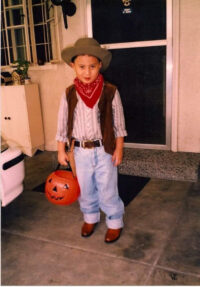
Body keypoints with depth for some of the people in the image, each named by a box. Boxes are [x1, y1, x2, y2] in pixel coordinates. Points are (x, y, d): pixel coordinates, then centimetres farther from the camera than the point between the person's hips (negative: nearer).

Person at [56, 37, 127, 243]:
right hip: (80, 151, 3)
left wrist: (119, 149, -2)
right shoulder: (69, 94, -4)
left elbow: (119, 124, -2)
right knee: (85, 189, 19)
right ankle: (90, 218, 43)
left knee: (108, 190, 8)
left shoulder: (110, 92, -9)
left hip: (104, 150, -2)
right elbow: (62, 124, 3)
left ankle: (115, 222, 32)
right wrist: (61, 150, 4)